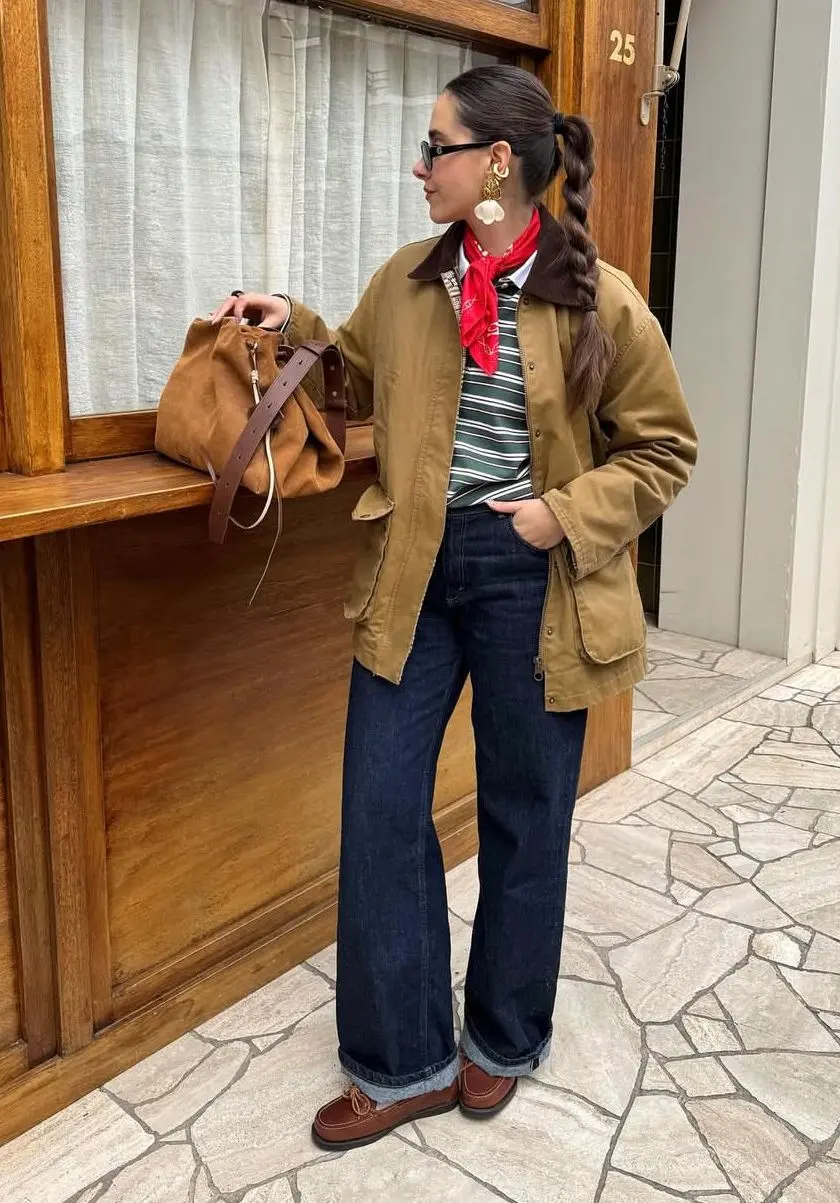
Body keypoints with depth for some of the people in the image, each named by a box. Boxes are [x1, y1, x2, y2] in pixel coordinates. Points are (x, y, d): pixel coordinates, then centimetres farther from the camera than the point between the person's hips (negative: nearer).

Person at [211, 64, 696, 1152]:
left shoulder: (600, 304, -9)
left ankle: (502, 1040, 35)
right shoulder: (406, 284, 4)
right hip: (415, 572, 4)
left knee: (524, 814, 11)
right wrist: (297, 330, 6)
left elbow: (663, 450, 0)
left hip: (530, 579, -4)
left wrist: (568, 513, -13)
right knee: (380, 809, 4)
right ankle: (405, 1062, 23)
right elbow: (361, 378, 22)